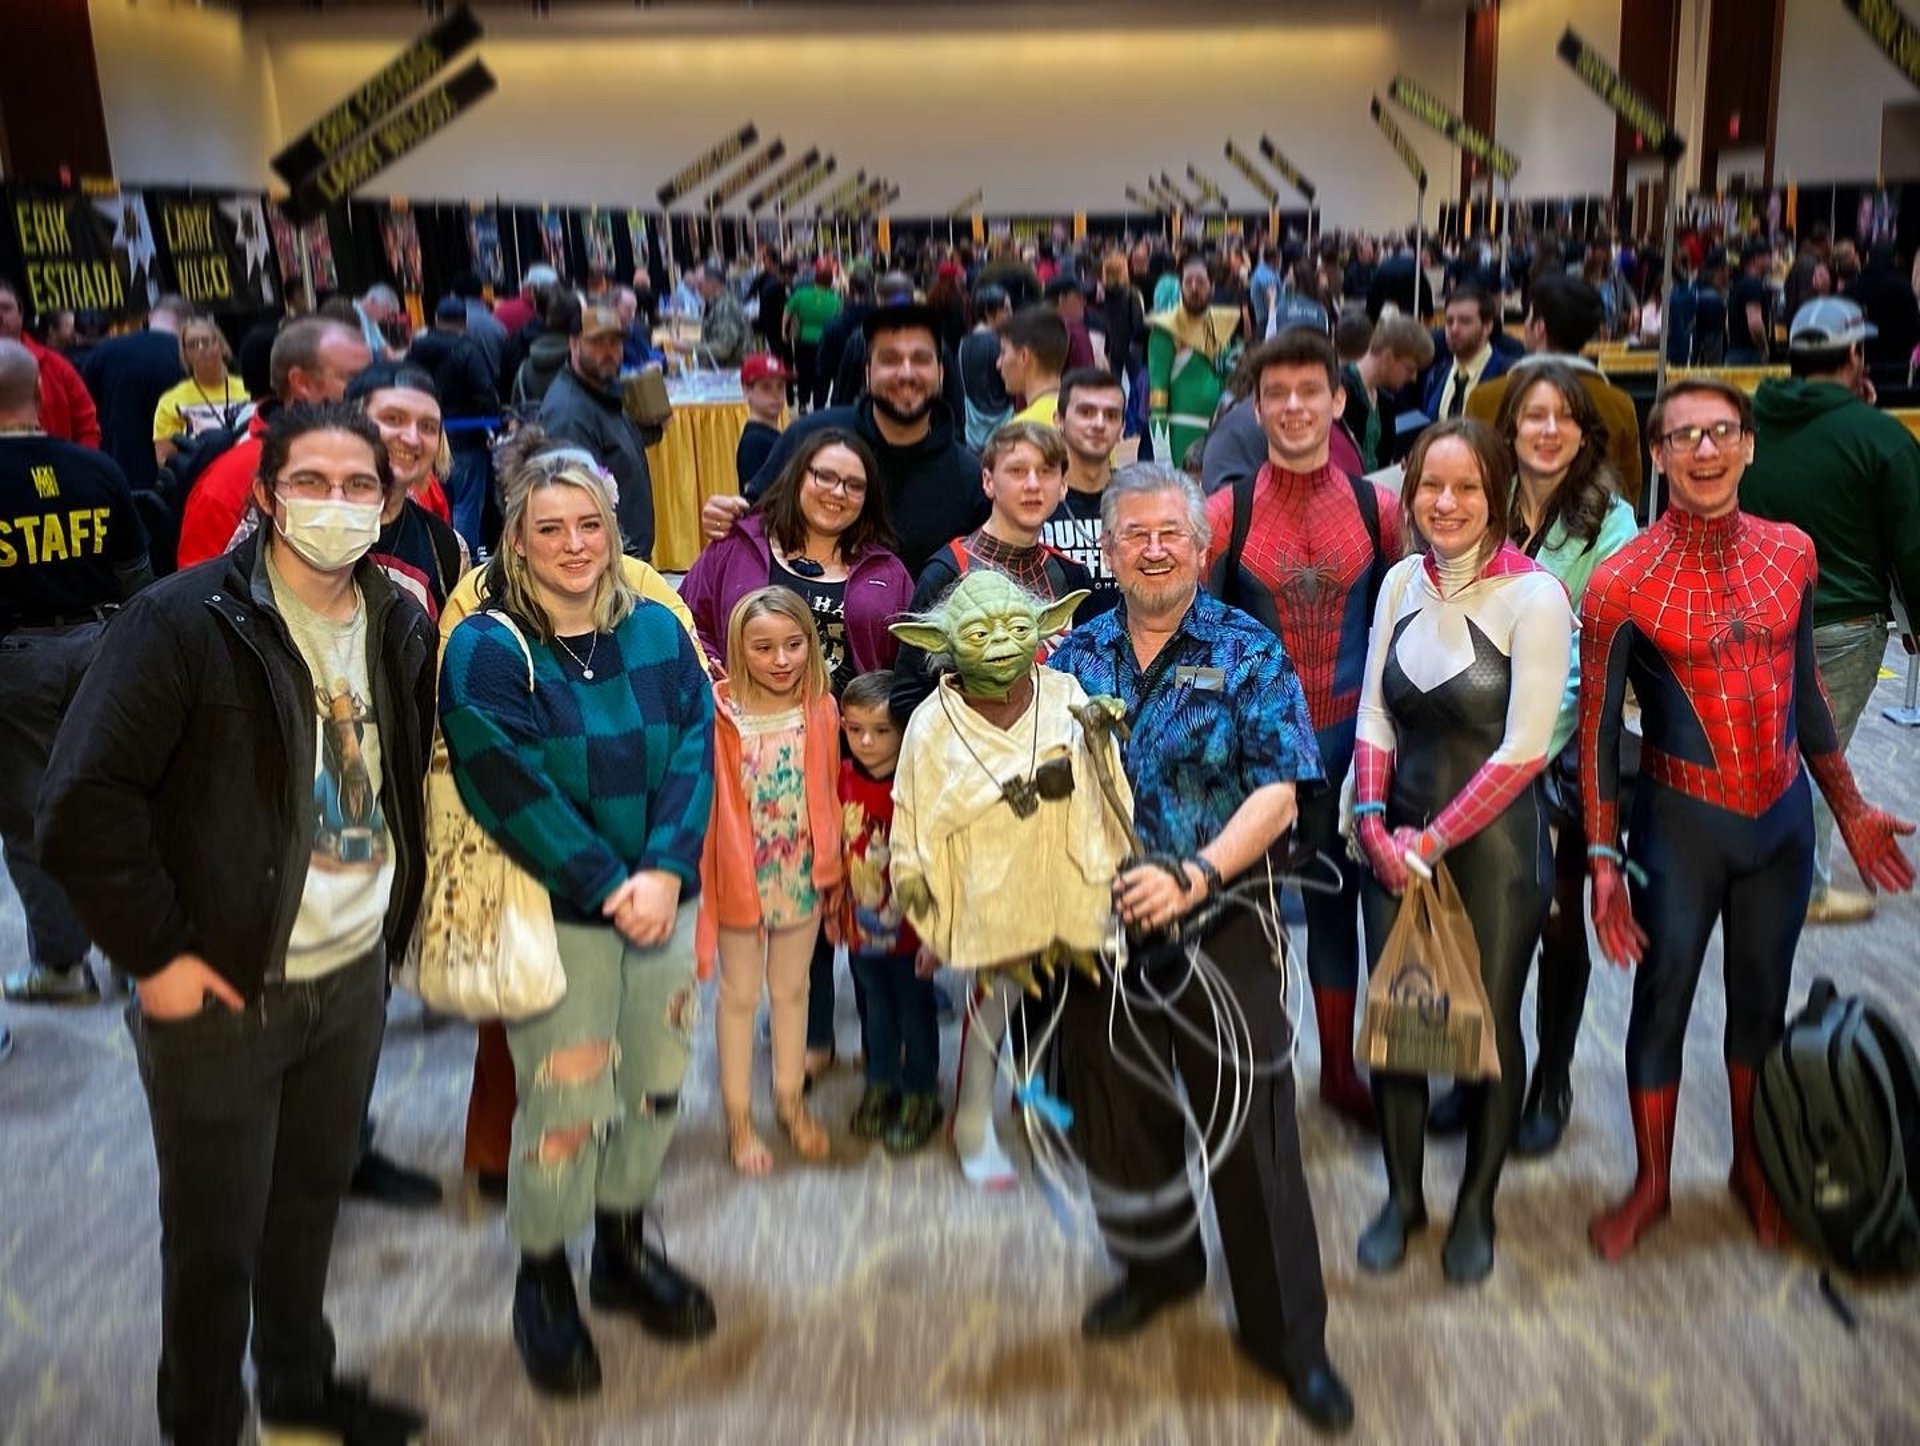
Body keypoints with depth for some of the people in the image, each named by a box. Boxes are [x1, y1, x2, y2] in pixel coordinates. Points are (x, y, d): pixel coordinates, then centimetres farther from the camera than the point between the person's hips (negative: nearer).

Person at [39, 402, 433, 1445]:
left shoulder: (401, 628, 3)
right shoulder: (183, 620, -15)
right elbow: (84, 804, -16)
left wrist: (396, 911, 10)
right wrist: (155, 954, -14)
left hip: (355, 976, 5)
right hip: (221, 990, -5)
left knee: (312, 1199, 21)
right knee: (214, 1239, 10)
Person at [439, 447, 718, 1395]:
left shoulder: (657, 631, 4)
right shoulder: (484, 651, -9)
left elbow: (695, 750, -3)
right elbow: (511, 792, -15)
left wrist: (665, 871, -16)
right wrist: (608, 886, -19)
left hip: (662, 901, 5)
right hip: (552, 915, -4)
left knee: (655, 1087, 13)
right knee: (563, 1108, -1)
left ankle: (624, 1249, 36)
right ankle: (543, 1282, 23)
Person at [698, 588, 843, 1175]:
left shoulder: (821, 710, -5)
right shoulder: (721, 713, -16)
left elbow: (828, 794, 2)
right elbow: (711, 801, -14)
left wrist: (830, 867, 4)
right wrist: (706, 876, -15)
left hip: (802, 873, 3)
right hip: (740, 875, -3)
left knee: (792, 989, 19)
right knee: (739, 994, 12)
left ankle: (790, 1098, 36)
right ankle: (738, 1117, 25)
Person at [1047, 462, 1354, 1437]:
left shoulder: (1247, 652, -5)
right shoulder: (1076, 655, 5)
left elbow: (1277, 791, -13)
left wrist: (1196, 876, -25)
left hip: (1220, 925, -3)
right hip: (1100, 926, 4)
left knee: (1251, 1127, 3)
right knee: (1114, 1109, 17)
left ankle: (1285, 1331, 22)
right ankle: (1154, 1266, 43)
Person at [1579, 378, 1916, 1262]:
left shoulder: (1790, 553, -1)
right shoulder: (1621, 583, -15)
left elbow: (1805, 688, 10)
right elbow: (1597, 731, -10)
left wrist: (1849, 808, 14)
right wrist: (1603, 862, -13)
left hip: (1784, 816, 4)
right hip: (1681, 823, -4)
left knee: (1762, 997, 16)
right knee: (1663, 1000, 8)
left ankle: (1752, 1169, 37)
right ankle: (1651, 1184, 27)